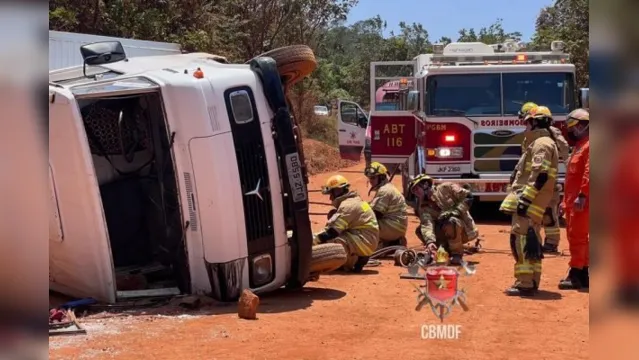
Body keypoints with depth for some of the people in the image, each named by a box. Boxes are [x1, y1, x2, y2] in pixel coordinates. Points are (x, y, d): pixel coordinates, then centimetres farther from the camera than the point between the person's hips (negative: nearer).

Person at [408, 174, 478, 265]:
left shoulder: (445, 188, -6)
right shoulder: (424, 207, 2)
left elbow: (468, 197, -11)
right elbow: (426, 225, -16)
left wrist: (454, 211, -22)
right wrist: (430, 241, -34)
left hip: (464, 230, -5)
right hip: (446, 234, 5)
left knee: (450, 221, -37)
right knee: (419, 230, -5)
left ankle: (457, 254, -17)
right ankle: (448, 250, 2)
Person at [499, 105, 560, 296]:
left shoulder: (542, 144, -11)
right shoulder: (540, 143, 22)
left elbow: (540, 176, -22)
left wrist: (525, 199, -25)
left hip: (530, 201, -11)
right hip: (530, 202, 11)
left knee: (521, 239, -15)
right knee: (530, 241, 13)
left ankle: (525, 284, -18)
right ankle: (531, 282, 18)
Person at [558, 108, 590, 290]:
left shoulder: (588, 145, -11)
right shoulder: (580, 145, 22)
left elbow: (589, 172, -22)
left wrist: (582, 196, -27)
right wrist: (566, 200, 24)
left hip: (581, 201, -11)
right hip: (572, 201, 11)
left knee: (578, 236, -10)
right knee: (575, 236, 13)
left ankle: (576, 275, -8)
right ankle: (582, 274, 18)